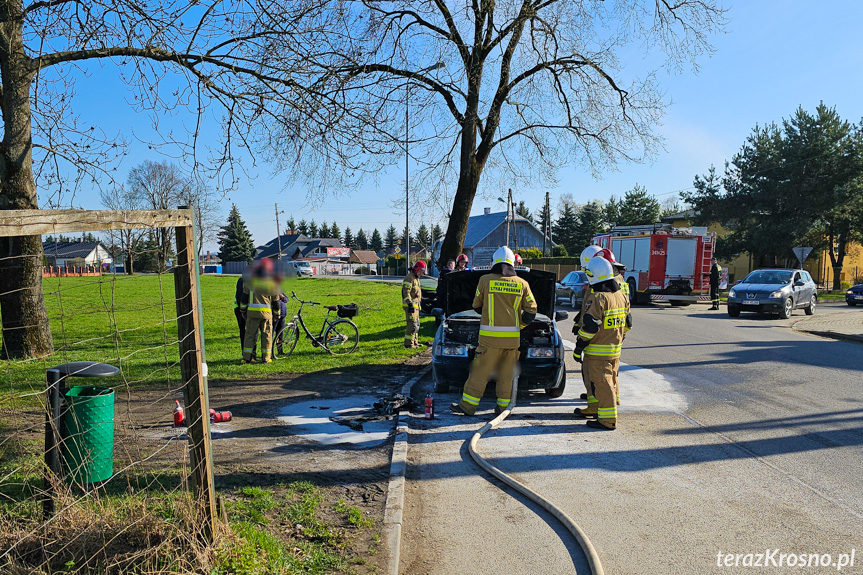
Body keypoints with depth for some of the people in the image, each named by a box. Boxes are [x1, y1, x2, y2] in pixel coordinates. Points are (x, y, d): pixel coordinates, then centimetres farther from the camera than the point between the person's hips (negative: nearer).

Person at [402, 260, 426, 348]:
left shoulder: (416, 278, 20)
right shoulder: (409, 278, -14)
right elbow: (406, 292, -21)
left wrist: (418, 304, 28)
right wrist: (410, 303, -25)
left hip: (415, 305, 11)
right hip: (410, 305, -11)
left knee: (416, 324, 16)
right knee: (412, 324, -12)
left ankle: (415, 342, 25)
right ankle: (409, 344, -9)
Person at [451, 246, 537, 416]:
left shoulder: (485, 280, -1)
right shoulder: (522, 284, 6)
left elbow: (477, 306, 10)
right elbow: (531, 311, 8)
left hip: (490, 336, -3)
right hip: (513, 337, 3)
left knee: (480, 372, 3)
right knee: (506, 375, 12)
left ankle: (467, 406, 8)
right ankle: (503, 407, 18)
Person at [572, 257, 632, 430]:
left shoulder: (597, 298, -19)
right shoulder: (621, 296, 9)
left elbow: (590, 326, -21)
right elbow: (627, 323, 16)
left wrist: (578, 347, -13)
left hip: (598, 351, -9)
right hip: (615, 350, 9)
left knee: (601, 383, -3)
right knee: (607, 381, 18)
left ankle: (608, 420, 1)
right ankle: (595, 409, 33)